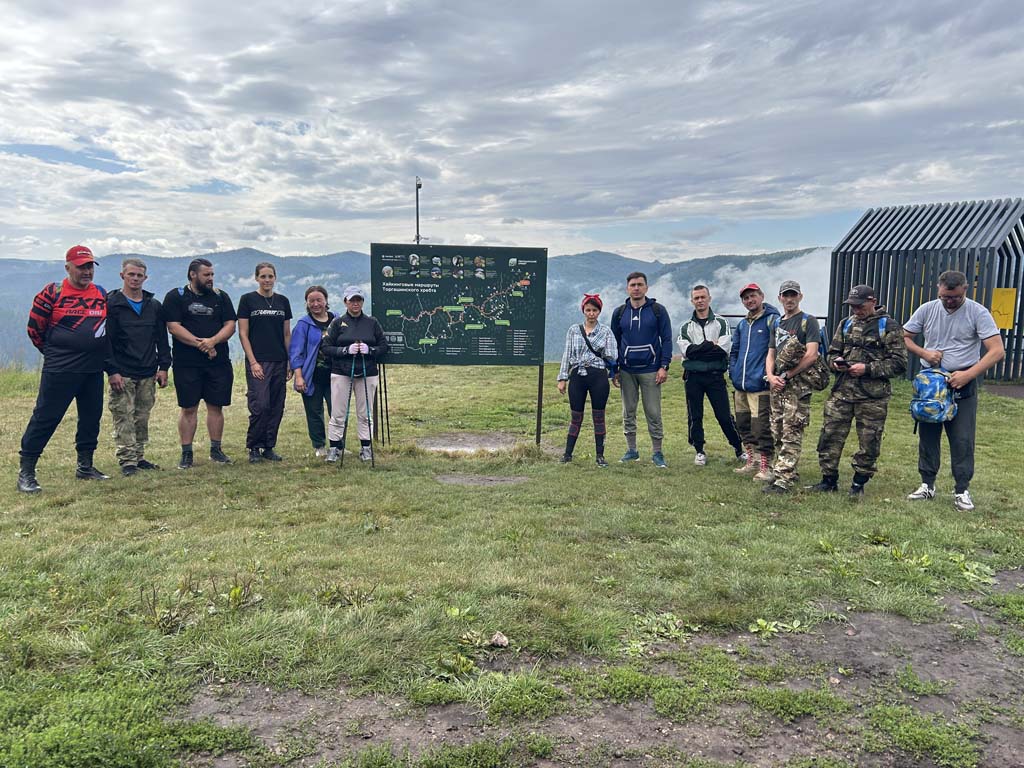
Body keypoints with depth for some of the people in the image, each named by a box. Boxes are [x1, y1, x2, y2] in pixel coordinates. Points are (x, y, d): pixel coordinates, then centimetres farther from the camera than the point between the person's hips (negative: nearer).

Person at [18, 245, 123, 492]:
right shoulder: (53, 293, -6)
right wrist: (55, 351, 11)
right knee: (46, 418, -4)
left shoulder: (102, 295, 10)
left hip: (94, 371, 6)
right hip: (59, 371, -6)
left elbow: (108, 334, 15)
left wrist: (112, 369, 12)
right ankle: (26, 473, 4)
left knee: (92, 417, 12)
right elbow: (35, 328, 1)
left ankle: (85, 467, 26)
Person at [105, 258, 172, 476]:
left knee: (142, 417, 10)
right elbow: (105, 340, -5)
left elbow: (162, 339, 13)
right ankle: (127, 460, 0)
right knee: (124, 417, -4)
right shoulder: (111, 304, -2)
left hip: (148, 374, 4)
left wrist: (163, 367, 6)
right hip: (122, 374, -4)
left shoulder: (155, 306, 11)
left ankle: (138, 456, 19)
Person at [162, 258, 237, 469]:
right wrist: (200, 343, -16)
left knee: (216, 407, 6)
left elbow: (230, 325, 3)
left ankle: (216, 450, 17)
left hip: (219, 362, 3)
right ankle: (186, 453, 9)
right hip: (187, 364, -3)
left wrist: (212, 341, -14)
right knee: (188, 409, 1)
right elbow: (174, 327, -8)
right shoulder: (175, 297, 1)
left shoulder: (221, 297, 11)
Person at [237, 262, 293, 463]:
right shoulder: (247, 300, -1)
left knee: (277, 407, 5)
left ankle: (269, 447, 16)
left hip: (279, 362, 4)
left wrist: (290, 362, 8)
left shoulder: (283, 301, 11)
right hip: (258, 362, -4)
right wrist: (253, 362, -11)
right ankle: (253, 448, 5)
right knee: (260, 406, -10)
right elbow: (243, 334, -4)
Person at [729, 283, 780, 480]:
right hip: (740, 384, 8)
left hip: (759, 385, -8)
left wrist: (769, 373, -17)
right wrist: (733, 371, 13)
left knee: (761, 427, -7)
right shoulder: (742, 324, 18)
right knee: (743, 424, 15)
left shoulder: (772, 320, -6)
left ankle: (765, 466, 4)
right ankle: (752, 461, 28)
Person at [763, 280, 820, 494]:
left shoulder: (808, 322, -3)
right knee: (777, 432, 11)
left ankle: (783, 480, -12)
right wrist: (771, 376, -1)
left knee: (792, 434, -9)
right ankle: (789, 471, 23)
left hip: (798, 385, -8)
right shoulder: (777, 324, 19)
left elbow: (811, 356, -13)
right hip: (777, 386, 8)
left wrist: (787, 376, -12)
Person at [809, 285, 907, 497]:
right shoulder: (846, 324, 13)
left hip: (873, 396, -4)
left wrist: (868, 369, -16)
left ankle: (859, 484, 19)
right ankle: (829, 480, 15)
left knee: (869, 442, 4)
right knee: (829, 436, 3)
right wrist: (836, 362, -2)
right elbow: (832, 352, 21)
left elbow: (899, 363, -7)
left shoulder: (889, 327, -3)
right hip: (842, 392, 4)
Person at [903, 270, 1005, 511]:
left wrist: (968, 374, -23)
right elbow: (903, 337, 7)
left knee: (962, 439, -2)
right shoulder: (927, 310, -1)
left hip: (962, 385, -3)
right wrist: (924, 352, -11)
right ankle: (927, 485, 20)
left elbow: (997, 351, -15)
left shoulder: (978, 313, -10)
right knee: (927, 435, 9)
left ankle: (962, 490, 9)